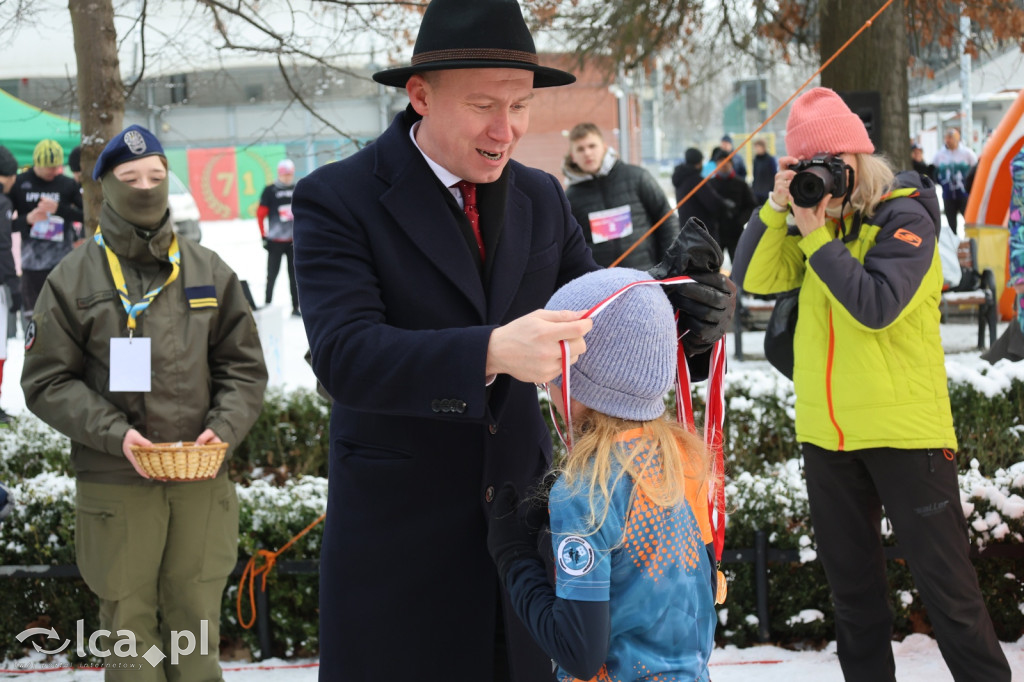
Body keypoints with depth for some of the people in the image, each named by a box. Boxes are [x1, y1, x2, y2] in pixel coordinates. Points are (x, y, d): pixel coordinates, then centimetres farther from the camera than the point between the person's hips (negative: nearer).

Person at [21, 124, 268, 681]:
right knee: (129, 624, 3)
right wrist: (115, 435, -14)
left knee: (197, 620, 7)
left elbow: (244, 368, 12)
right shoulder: (73, 279, 1)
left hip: (201, 482, 2)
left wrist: (225, 428, -7)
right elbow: (47, 383, 0)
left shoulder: (210, 273, 9)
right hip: (115, 486, -2)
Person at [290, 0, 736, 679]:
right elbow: (345, 353, -24)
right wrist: (491, 352, -39)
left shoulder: (542, 199, 8)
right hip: (396, 540, -4)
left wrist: (686, 324, -15)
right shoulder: (337, 198, -10)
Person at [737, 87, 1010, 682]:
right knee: (851, 577, 14)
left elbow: (876, 307, -22)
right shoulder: (819, 219, 9)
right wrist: (777, 207, -10)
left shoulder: (905, 219, -9)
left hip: (905, 428, -6)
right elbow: (757, 279, 1)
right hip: (827, 431, 6)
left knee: (944, 577, -2)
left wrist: (817, 237, -19)